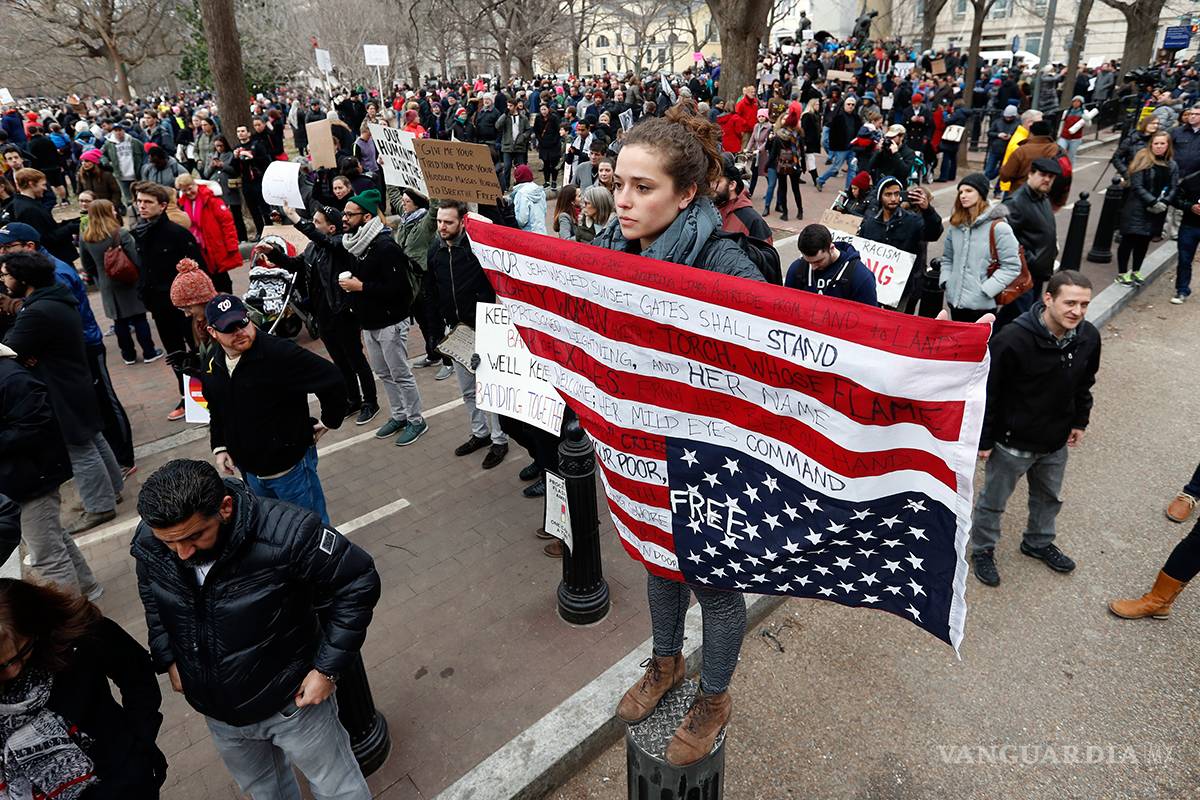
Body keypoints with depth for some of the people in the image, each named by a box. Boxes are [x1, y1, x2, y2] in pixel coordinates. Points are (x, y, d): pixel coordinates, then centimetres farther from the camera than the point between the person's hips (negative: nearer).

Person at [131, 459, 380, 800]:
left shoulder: (285, 534, -36)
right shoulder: (149, 544, -17)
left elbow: (358, 582, -24)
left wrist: (328, 668, -21)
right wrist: (168, 659, 4)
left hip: (291, 701, -5)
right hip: (217, 713, 5)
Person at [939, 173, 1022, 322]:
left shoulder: (998, 227, -11)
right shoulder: (956, 225, 9)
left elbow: (1011, 266, -11)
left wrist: (985, 290, -16)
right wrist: (946, 282, 4)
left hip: (981, 305, -6)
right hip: (955, 301, 6)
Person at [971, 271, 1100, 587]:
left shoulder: (1088, 337, -10)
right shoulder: (1012, 338, -30)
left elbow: (1084, 384, 9)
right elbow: (988, 392, -21)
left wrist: (1079, 422, 15)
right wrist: (983, 440, -16)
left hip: (1056, 442, 6)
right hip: (1012, 442, -6)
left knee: (1049, 497, 27)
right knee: (993, 501, 14)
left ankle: (1038, 543, 52)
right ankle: (982, 550, 37)